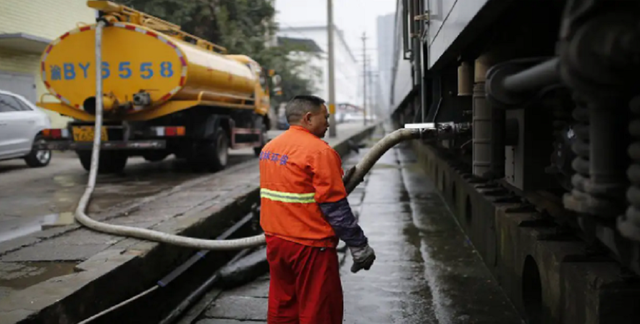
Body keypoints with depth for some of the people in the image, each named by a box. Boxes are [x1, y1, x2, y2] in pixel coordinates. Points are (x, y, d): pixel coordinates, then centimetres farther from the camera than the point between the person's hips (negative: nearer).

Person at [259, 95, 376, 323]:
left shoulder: (269, 148, 8)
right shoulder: (318, 151, -17)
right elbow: (335, 208, -19)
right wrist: (359, 246, -11)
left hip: (275, 240, 8)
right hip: (309, 245, -8)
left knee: (282, 305, 18)